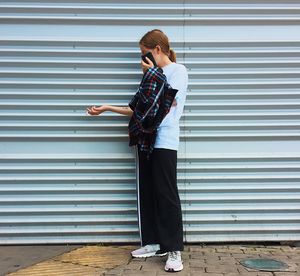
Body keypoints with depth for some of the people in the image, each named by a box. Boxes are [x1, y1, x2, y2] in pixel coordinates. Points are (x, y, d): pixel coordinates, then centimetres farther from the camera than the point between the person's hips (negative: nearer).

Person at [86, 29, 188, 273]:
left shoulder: (178, 70, 1)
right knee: (147, 194, 7)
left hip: (164, 141, -7)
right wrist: (107, 108, 18)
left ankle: (175, 250, -1)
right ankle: (155, 243, 17)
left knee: (167, 195, -8)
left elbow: (166, 105, -13)